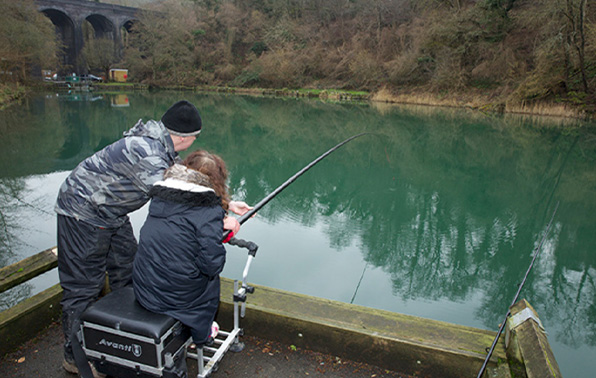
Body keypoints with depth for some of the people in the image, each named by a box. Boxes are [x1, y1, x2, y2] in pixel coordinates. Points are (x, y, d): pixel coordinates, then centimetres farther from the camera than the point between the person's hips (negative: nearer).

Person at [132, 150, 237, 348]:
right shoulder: (209, 210, -16)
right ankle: (201, 334, 32)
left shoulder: (160, 196, 3)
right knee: (210, 276, 21)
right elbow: (211, 264, -19)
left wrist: (221, 224, 16)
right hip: (176, 297, -5)